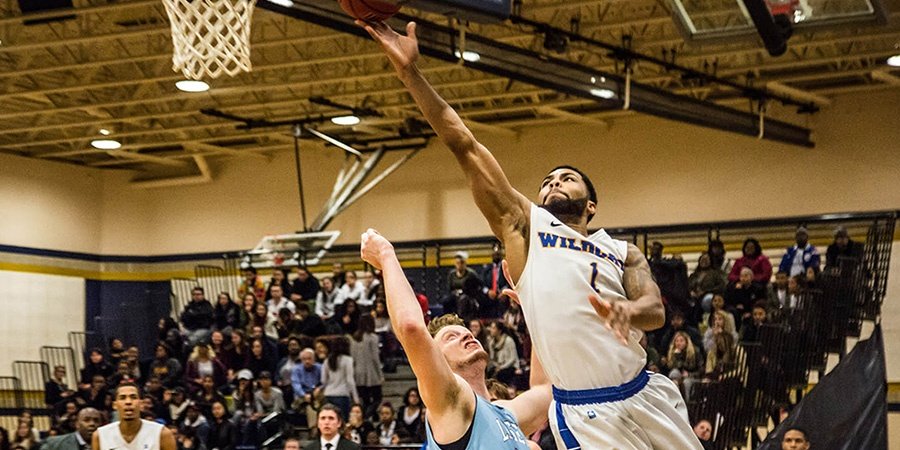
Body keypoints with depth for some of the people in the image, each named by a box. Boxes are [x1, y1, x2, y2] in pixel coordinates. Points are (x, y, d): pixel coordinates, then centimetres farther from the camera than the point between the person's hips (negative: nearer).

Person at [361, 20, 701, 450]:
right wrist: (411, 74, -3)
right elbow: (465, 147, 2)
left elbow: (656, 310, -3)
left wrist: (627, 310, -27)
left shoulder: (624, 252, 14)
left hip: (645, 396, 3)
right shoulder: (524, 225, 8)